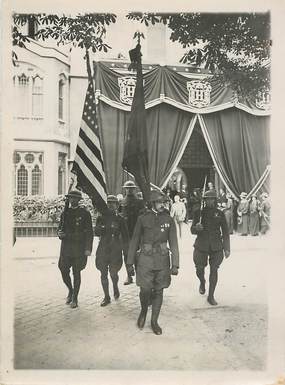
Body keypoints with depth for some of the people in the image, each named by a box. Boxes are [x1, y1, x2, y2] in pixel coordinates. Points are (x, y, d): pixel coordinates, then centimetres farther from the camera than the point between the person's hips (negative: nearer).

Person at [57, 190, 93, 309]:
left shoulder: (84, 213, -2)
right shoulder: (65, 212, 10)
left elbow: (89, 232, -3)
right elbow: (61, 227, 18)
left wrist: (88, 248, -10)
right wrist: (59, 233, -7)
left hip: (79, 248, -3)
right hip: (66, 247, 4)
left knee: (76, 273, 3)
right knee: (64, 271, 3)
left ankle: (75, 298, 16)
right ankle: (70, 290, 31)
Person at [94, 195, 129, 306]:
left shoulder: (120, 219, 2)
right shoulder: (101, 218, 7)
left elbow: (125, 237, 4)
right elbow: (96, 233, 4)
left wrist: (126, 251, 0)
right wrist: (100, 228, -19)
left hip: (115, 249, -2)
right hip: (103, 249, 2)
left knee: (113, 272, -5)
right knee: (103, 273, 4)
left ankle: (115, 287, 28)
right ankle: (106, 297, 17)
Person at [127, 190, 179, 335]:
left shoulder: (169, 220, 2)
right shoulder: (143, 218, -1)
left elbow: (173, 243, 2)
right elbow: (135, 241, 4)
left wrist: (175, 264, -5)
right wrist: (130, 261, 4)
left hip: (162, 260, 2)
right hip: (145, 259, -1)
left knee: (158, 291, 8)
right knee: (145, 289, -6)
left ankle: (154, 321, 23)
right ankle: (143, 311, 25)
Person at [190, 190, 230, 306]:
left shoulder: (219, 213, 3)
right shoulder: (199, 212, 1)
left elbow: (225, 232, 7)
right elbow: (192, 230, 4)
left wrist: (227, 248, 3)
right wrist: (196, 228, -20)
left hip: (216, 246, 0)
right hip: (201, 245, 0)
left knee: (214, 270, 0)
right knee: (199, 269, 5)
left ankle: (211, 296, 12)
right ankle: (202, 282, 41)